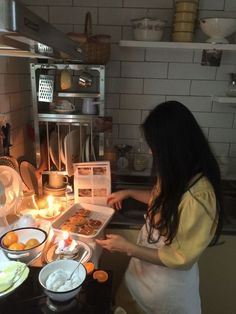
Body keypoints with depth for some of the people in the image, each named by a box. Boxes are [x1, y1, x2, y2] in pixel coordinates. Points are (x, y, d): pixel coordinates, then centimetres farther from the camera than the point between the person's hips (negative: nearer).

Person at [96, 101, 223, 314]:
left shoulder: (199, 195, -35)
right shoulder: (180, 176, -8)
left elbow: (180, 258, -26)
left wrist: (128, 248, -22)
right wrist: (129, 193, 10)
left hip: (168, 282, -7)